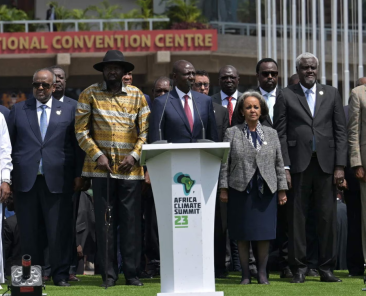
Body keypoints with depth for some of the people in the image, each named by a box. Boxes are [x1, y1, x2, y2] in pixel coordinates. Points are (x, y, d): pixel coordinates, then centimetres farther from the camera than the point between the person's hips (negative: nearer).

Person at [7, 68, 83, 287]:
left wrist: (77, 174, 1)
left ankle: (61, 274, 6)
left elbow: (76, 145, 8)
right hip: (26, 179, 1)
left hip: (57, 180, -1)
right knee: (29, 231, 4)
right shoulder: (18, 110, 12)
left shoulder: (68, 111, 10)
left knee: (60, 231, -2)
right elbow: (9, 143, 10)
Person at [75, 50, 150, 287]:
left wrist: (134, 155, -5)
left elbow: (145, 130, 8)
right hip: (102, 168, -1)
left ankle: (132, 273, 6)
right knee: (105, 222, 0)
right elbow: (81, 130, 3)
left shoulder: (137, 95, 8)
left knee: (132, 222, -1)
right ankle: (109, 274, 6)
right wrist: (97, 155, -7)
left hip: (130, 169, 1)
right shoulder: (90, 94, 5)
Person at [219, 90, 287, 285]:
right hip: (240, 190, -1)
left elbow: (279, 163, 11)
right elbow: (225, 163, 4)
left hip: (266, 190, 1)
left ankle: (262, 273, 8)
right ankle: (245, 274, 8)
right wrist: (223, 188, -3)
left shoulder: (271, 134, 12)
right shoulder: (232, 134, 6)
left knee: (264, 232, -1)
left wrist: (282, 189, 6)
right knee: (242, 234, 1)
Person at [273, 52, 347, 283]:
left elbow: (340, 131, 8)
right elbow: (281, 134, 2)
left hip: (326, 163, 2)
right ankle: (299, 268, 6)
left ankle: (327, 268, 8)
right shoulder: (286, 96, 6)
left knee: (328, 217, 1)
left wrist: (340, 166, 0)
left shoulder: (331, 94, 12)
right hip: (299, 164, -1)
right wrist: (284, 167, -6)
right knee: (297, 217, 0)